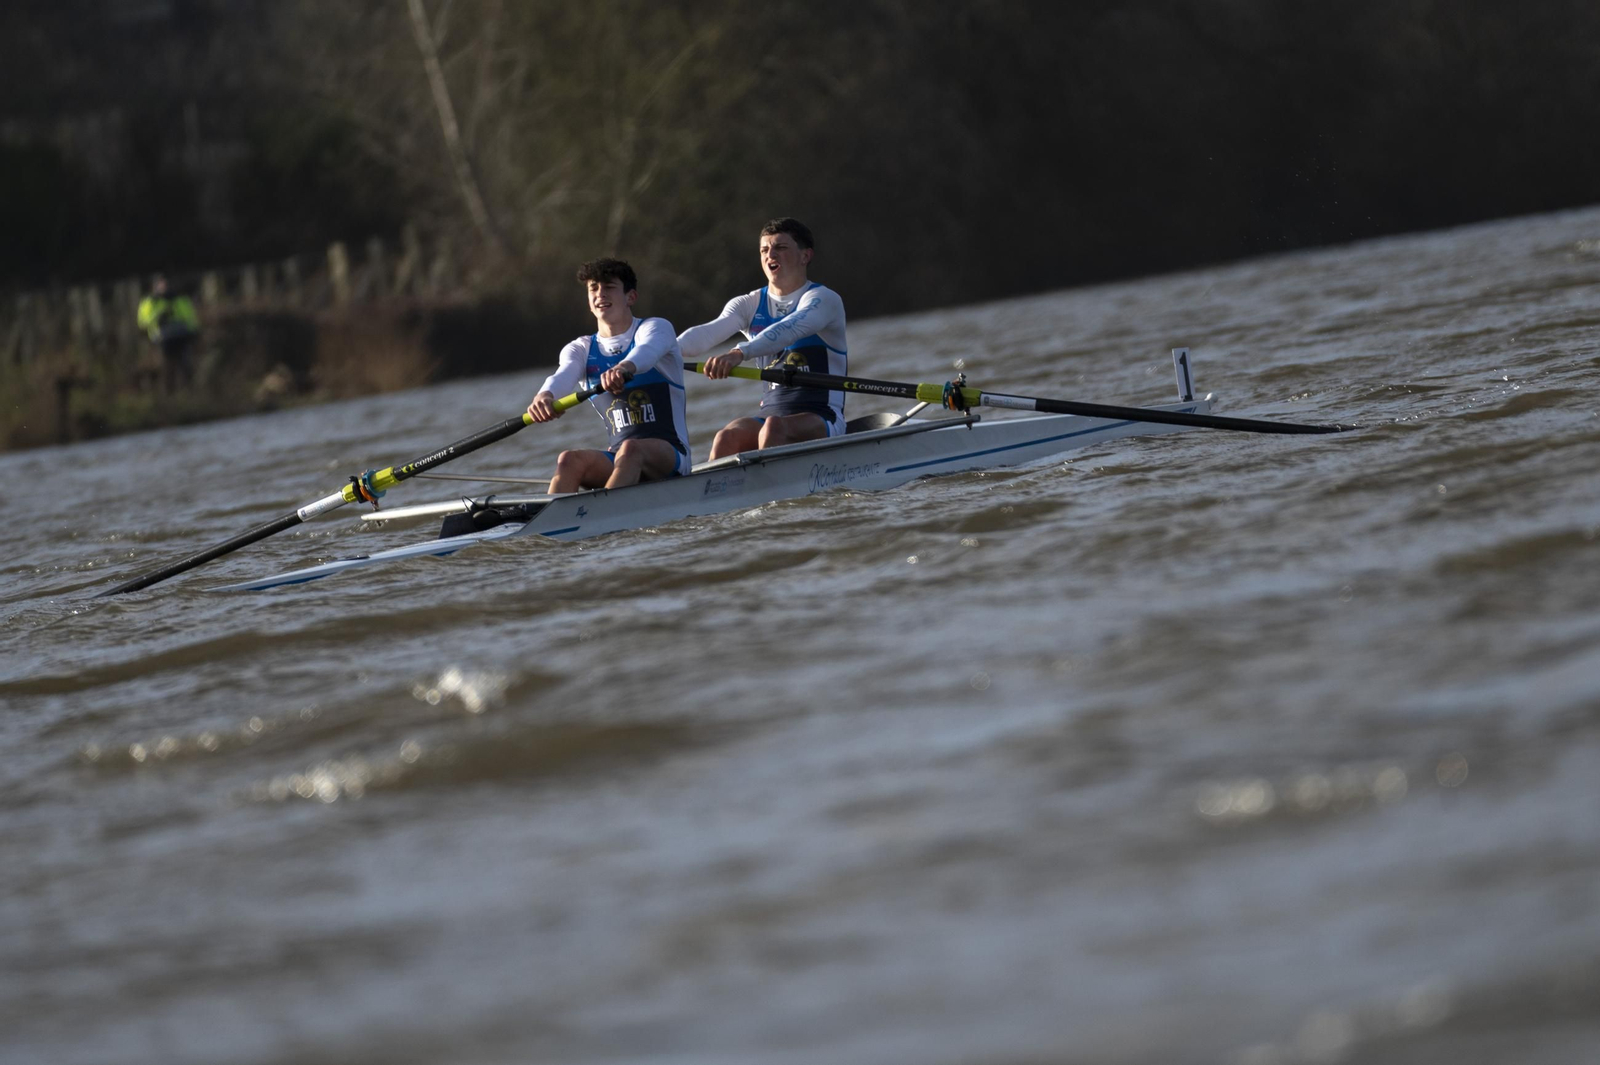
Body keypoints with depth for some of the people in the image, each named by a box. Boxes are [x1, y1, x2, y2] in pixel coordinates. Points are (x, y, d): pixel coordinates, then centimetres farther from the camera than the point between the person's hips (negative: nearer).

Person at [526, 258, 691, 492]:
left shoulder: (656, 328, 4)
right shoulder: (581, 349, 14)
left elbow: (646, 351, -23)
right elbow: (564, 375, -10)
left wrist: (624, 367, -49)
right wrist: (545, 395, -37)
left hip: (669, 454, -4)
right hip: (617, 458, 4)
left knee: (630, 449, -37)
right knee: (570, 460, -26)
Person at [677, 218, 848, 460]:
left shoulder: (823, 300, -3)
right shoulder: (748, 305, 13)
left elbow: (787, 331, -24)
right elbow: (708, 333, -7)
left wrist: (740, 353, -43)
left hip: (821, 421, -4)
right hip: (772, 414, 4)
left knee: (773, 428, -36)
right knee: (728, 437, -28)